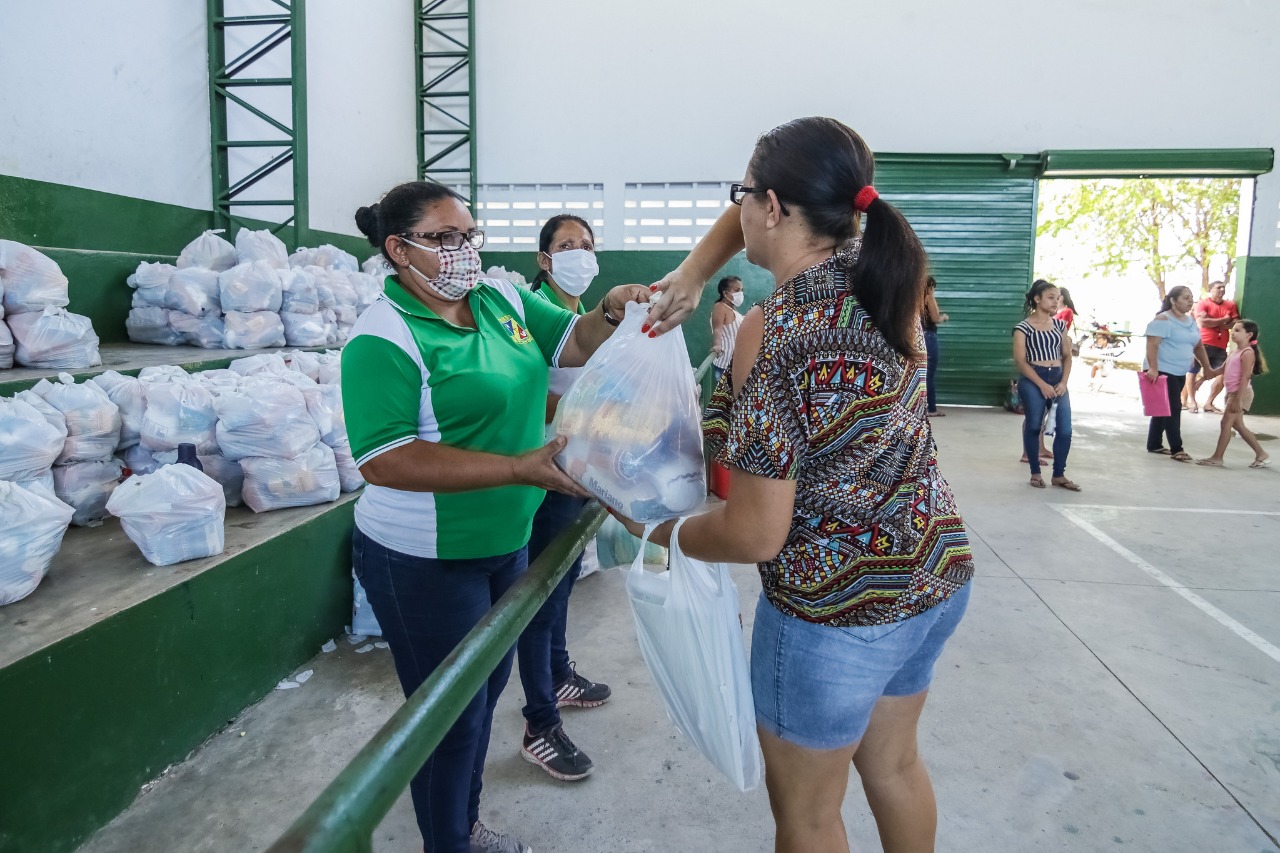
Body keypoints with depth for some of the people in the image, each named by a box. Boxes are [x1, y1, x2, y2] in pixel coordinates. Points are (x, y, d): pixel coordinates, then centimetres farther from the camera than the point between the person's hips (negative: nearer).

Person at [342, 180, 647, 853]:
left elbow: (574, 343, 8)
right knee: (451, 715, 10)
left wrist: (610, 312, -17)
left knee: (485, 689, 23)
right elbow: (383, 461, -28)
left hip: (505, 541, 8)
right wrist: (522, 468, -32)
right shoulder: (384, 339, -20)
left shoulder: (503, 299, 2)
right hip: (426, 564, -7)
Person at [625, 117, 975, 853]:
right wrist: (691, 275, 5)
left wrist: (661, 531, -6)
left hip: (835, 608, -7)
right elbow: (758, 221, 16)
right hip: (939, 572, 7)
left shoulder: (773, 332, -25)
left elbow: (755, 535, -23)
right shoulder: (886, 281, -3)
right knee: (893, 764, 30)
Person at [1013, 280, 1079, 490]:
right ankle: (1035, 473, 13)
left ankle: (1059, 475, 11)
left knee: (1065, 429, -1)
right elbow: (1019, 360, -10)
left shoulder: (1060, 325, 12)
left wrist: (1063, 382, -3)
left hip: (1057, 379, 5)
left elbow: (1067, 355, 13)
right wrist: (1042, 385, -15)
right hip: (1033, 380, -5)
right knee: (1034, 426, -1)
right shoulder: (1024, 327, -4)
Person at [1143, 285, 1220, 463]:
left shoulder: (1190, 320, 14)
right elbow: (1152, 345, -23)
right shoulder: (1163, 320, -13)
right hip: (1162, 371, -9)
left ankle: (1154, 445, 22)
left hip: (1179, 373, 9)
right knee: (1173, 408, -9)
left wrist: (1207, 368, 19)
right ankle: (1176, 449, -4)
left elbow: (1198, 346, 21)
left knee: (1165, 408, 13)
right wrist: (1153, 368, -33)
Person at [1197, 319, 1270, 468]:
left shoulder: (1248, 352, -14)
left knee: (1226, 423, -8)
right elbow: (1222, 370, 24)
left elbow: (1245, 377, -20)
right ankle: (1261, 454, 21)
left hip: (1241, 393, -10)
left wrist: (1238, 399, -24)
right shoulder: (1234, 351, 15)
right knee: (1238, 425, 13)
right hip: (1232, 393, 10)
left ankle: (1217, 458, -4)